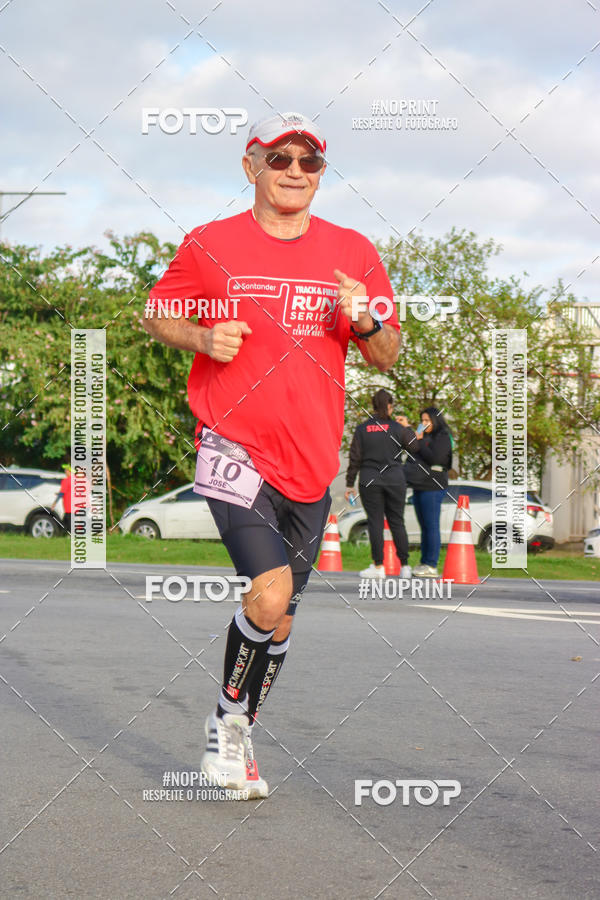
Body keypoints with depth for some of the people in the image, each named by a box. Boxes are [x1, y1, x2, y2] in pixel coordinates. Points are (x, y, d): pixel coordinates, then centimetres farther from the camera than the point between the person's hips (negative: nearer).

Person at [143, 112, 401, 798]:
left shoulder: (353, 253, 7)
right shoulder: (211, 246, 0)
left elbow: (386, 357, 13)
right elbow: (155, 313, 11)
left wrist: (364, 323, -10)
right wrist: (203, 338, -9)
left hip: (311, 462, 4)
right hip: (234, 449, -4)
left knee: (279, 616, 11)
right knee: (270, 592, -21)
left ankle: (235, 739, 31)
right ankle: (228, 717, 4)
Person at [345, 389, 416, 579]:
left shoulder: (362, 429, 0)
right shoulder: (397, 428, -2)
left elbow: (354, 459, 0)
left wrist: (349, 485, 6)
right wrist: (407, 427, 20)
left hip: (370, 481, -1)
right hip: (395, 479, 1)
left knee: (375, 522, 3)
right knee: (397, 522, 8)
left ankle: (378, 566, 0)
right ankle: (404, 566, 10)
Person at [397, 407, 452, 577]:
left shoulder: (443, 438, -8)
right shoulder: (425, 437, 18)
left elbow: (434, 458, -19)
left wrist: (419, 441, -11)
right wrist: (406, 427, 16)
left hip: (432, 488, -9)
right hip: (419, 487, 9)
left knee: (431, 526, -8)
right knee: (424, 527, 11)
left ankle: (431, 566, -8)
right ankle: (424, 563, 15)